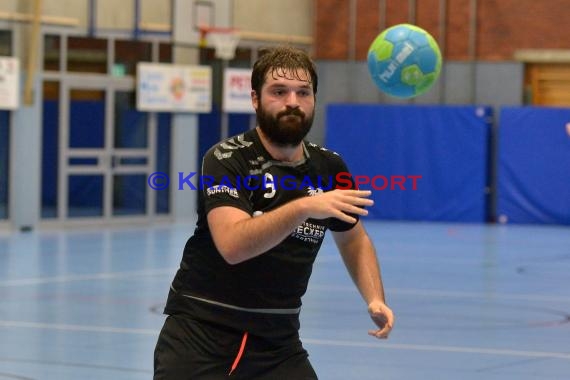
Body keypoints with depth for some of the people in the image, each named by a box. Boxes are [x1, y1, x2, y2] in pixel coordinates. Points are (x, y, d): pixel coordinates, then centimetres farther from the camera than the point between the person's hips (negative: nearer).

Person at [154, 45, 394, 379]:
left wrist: (375, 298, 3)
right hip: (201, 336, -4)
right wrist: (303, 207, -40)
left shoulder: (329, 167, 2)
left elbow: (354, 239, 19)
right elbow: (232, 245, -30)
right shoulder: (226, 160, -13)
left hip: (278, 343, 4)